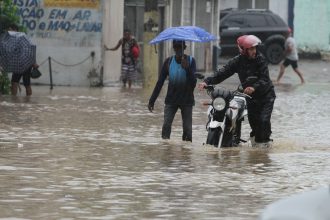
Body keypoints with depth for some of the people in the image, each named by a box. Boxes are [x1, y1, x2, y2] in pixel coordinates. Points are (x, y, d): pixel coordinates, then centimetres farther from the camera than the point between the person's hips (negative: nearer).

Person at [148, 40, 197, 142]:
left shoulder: (191, 61, -4)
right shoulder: (169, 62, -1)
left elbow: (193, 82, -13)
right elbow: (160, 82, 2)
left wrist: (187, 68, -28)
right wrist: (152, 101, -2)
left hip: (186, 100, -1)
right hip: (171, 100, 1)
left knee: (187, 129, -3)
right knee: (166, 126, -13)